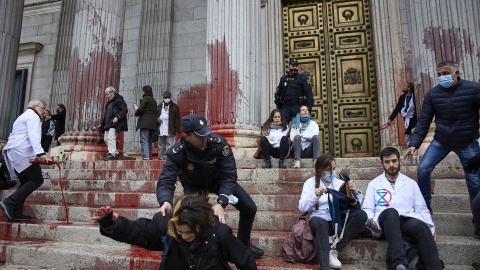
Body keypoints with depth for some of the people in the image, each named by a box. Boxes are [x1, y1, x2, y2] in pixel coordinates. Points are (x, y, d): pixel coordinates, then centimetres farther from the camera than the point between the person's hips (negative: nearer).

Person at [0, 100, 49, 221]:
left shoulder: (24, 116, 31)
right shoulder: (33, 116, -1)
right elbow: (33, 136, -17)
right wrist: (40, 153, -29)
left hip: (12, 152, 10)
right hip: (22, 153, -10)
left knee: (25, 182, 11)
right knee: (37, 180, -10)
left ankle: (15, 213, 6)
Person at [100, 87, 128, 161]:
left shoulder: (119, 100, -3)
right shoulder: (109, 103, 23)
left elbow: (125, 110, -13)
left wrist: (117, 117, -25)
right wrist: (102, 125, 23)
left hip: (115, 123, -10)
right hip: (108, 123, 10)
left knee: (111, 137, -19)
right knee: (106, 139, 7)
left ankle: (112, 154, -16)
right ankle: (116, 153, 16)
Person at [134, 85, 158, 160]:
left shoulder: (145, 98, -4)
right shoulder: (154, 100, 20)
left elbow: (140, 109, -14)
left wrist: (136, 113, 8)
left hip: (145, 122, -8)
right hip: (153, 123, 8)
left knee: (144, 140, -11)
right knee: (150, 140, 12)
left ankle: (145, 156, -20)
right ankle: (149, 157, 13)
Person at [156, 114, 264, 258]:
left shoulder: (219, 143, -34)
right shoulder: (177, 153, -34)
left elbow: (229, 175, -32)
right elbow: (165, 181, -35)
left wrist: (221, 203, -45)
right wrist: (165, 201, -58)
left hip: (218, 180, 1)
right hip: (194, 186, -1)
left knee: (250, 208, -3)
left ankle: (244, 244, 25)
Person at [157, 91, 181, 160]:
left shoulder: (175, 107, 5)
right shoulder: (159, 106, 16)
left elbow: (177, 119, 1)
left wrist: (177, 130, -6)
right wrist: (157, 119, -1)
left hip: (170, 131, -4)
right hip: (161, 130, 4)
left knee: (169, 145, -8)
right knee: (161, 145, 10)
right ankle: (161, 158, 18)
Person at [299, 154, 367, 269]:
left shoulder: (340, 183, 17)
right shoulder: (311, 183, 9)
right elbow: (302, 207, -3)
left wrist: (356, 192, -11)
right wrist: (315, 195, -19)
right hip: (318, 219, -3)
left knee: (361, 214, -23)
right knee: (320, 222, -38)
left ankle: (334, 251, -24)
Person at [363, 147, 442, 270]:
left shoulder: (411, 183, 27)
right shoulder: (374, 184, 23)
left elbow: (421, 209, 22)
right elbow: (367, 209, 16)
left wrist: (431, 227, 3)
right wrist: (371, 220, -8)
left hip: (408, 219, 2)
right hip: (385, 219, -2)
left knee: (422, 226, -34)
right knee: (391, 212, -38)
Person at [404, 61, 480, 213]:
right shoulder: (432, 94, -4)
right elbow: (423, 121, -4)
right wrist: (414, 144, -12)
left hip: (467, 143, -2)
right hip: (440, 142, 2)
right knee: (423, 169, -11)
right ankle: (424, 205, 9)